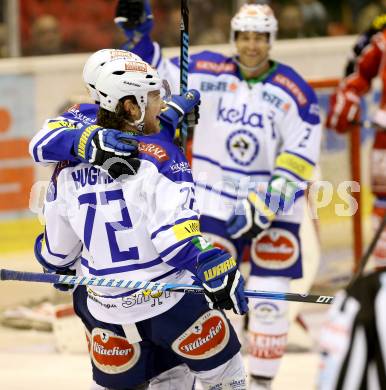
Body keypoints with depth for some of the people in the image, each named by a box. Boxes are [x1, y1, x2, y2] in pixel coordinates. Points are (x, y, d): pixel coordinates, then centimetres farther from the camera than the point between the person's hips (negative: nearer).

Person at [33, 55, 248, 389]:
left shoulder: (69, 165, 3)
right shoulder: (158, 154, -13)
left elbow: (58, 245, 11)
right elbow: (175, 230, -23)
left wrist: (58, 267, 33)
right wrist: (219, 275, -19)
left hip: (104, 308, 5)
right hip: (169, 301, -5)